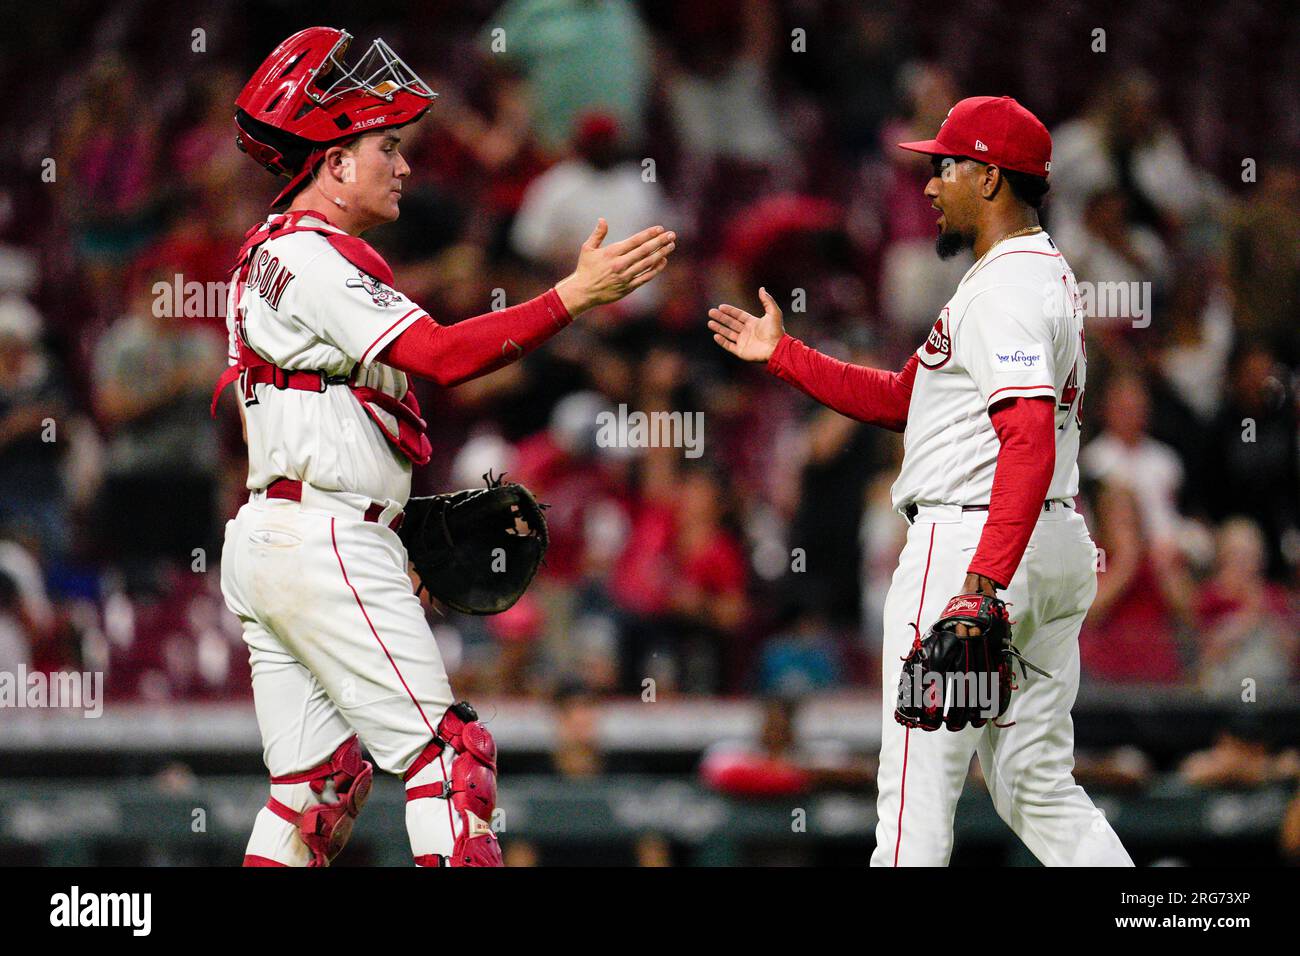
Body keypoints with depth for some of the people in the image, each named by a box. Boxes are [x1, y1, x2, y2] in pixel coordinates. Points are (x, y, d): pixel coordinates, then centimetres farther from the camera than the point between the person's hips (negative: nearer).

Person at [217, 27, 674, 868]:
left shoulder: (269, 255, 20)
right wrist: (576, 295, -28)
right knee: (445, 754, -10)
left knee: (322, 781, 11)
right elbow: (444, 356, -25)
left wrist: (393, 528, 18)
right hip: (326, 546, -10)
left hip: (263, 544, 10)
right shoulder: (316, 257, -13)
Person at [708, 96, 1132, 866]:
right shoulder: (1048, 276, 20)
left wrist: (982, 583, -33)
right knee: (1041, 793, 10)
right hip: (1058, 552, 11)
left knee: (917, 789, -6)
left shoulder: (1007, 288, -13)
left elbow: (1031, 446, -26)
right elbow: (900, 399, 26)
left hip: (970, 540, -11)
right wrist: (781, 354, 26)